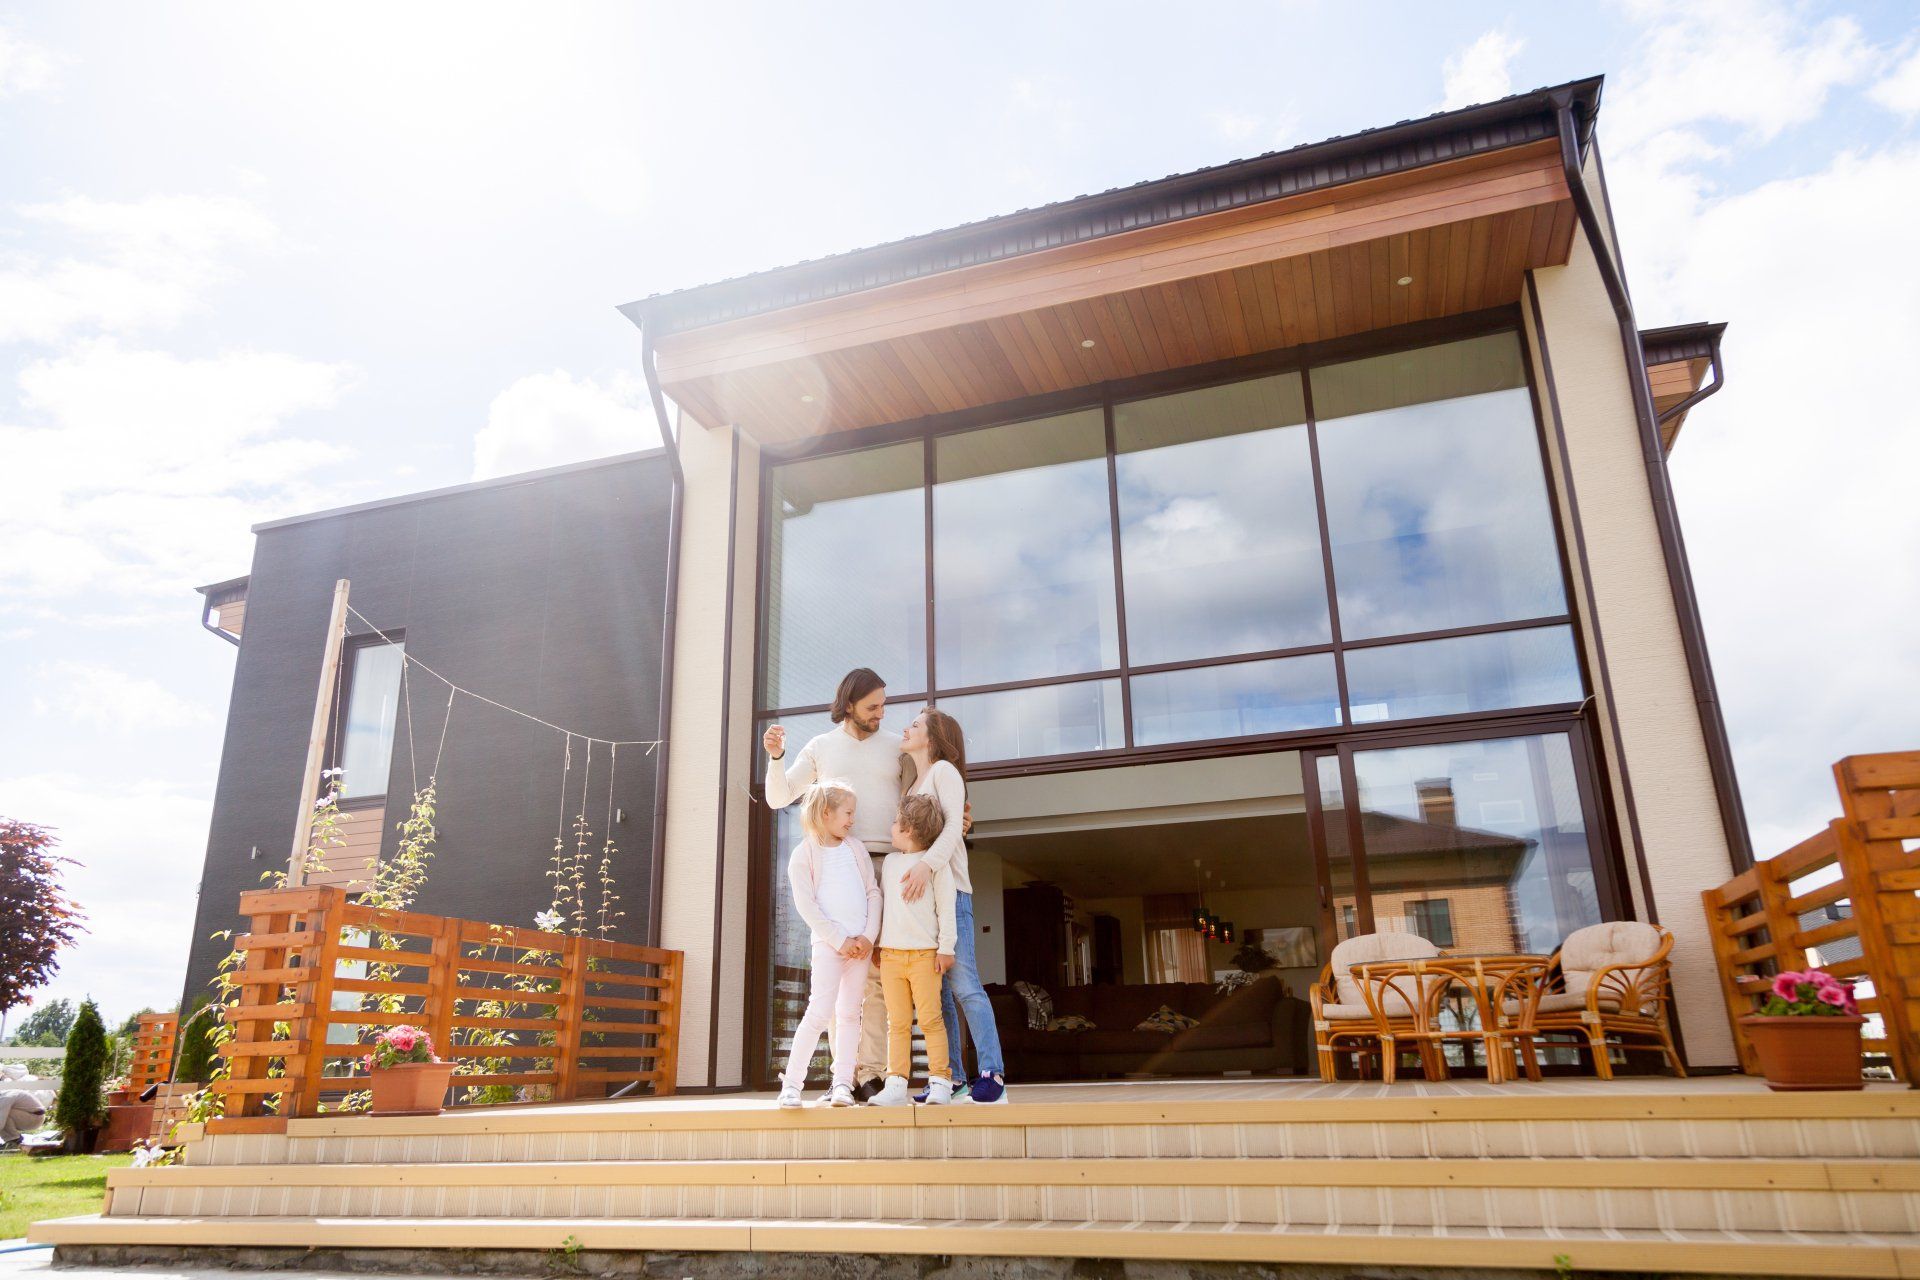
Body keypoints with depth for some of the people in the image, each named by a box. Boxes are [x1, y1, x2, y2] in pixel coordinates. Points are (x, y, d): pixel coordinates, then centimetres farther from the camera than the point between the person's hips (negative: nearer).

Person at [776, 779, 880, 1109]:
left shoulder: (856, 848, 13)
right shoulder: (804, 854, -2)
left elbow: (873, 893, 10)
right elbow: (806, 905, -8)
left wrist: (868, 936, -3)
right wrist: (840, 940, -12)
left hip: (861, 943, 5)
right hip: (828, 942, -5)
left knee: (849, 1013, 5)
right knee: (820, 1012, -10)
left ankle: (842, 1083, 8)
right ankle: (791, 1083, -1)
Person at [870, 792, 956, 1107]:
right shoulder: (889, 862, 15)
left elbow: (946, 908, -3)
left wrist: (946, 948, -7)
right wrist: (878, 946, 19)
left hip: (925, 954, -5)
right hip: (891, 954, 5)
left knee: (930, 1019, -5)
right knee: (897, 1023, 4)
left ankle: (940, 1081, 1)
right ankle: (896, 1084, 4)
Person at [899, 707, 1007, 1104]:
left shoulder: (944, 770, 1)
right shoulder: (914, 784, 24)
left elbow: (954, 826, -14)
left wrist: (927, 865, -30)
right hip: (917, 894, 7)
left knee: (963, 985, -12)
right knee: (934, 990, 3)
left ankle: (992, 1076, -12)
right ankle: (951, 1079, 5)